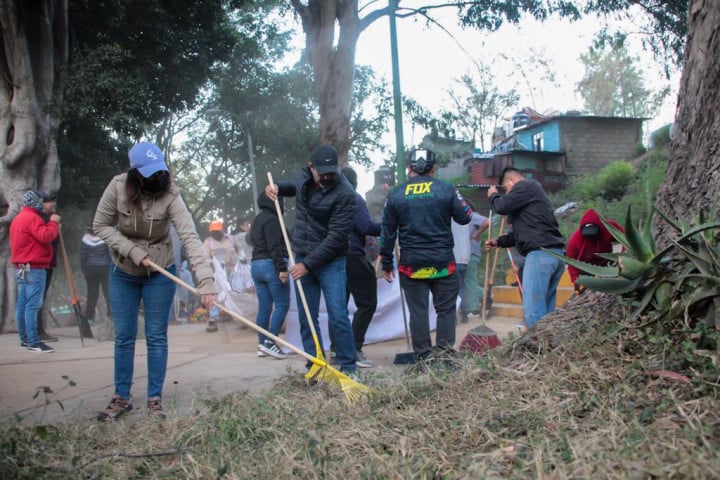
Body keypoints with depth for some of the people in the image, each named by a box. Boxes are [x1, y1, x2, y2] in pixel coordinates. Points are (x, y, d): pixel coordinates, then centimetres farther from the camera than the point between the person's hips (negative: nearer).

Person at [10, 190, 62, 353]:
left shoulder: (17, 218, 20)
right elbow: (45, 236, -24)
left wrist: (51, 225, 9)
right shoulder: (32, 218, -13)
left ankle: (25, 338, 17)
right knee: (33, 304, -12)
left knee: (22, 303, 11)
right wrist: (53, 223, -9)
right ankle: (34, 341, -14)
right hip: (34, 268, -10)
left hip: (21, 267, 10)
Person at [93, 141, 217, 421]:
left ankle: (155, 399, 15)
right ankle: (121, 398, 21)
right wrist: (132, 250, -20)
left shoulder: (169, 195, -24)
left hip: (160, 273, -2)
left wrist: (205, 280, -44)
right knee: (123, 337, 9)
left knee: (156, 337, 3)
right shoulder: (118, 187, -17)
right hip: (123, 273, 2)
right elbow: (101, 225, -8)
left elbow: (190, 237, -33)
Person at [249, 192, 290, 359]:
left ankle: (262, 345, 9)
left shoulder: (256, 220, 20)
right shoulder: (271, 219, -9)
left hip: (255, 264, 9)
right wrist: (282, 268, -20)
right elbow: (275, 246, -18)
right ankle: (270, 342, -13)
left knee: (264, 307, 8)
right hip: (271, 265, -9)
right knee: (282, 304, -6)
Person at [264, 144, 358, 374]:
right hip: (302, 259, 6)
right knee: (307, 319, 6)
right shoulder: (303, 176, 2)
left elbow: (336, 237, -21)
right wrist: (276, 187, 6)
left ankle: (348, 368, 3)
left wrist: (308, 264, -20)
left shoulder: (344, 194, -19)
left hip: (330, 261, -6)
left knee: (338, 316, -9)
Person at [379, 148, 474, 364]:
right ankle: (445, 351, 6)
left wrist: (386, 264, 12)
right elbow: (464, 217, 5)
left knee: (418, 310, 7)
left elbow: (387, 232, 4)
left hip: (411, 264, 1)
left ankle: (424, 356, 9)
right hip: (442, 262, -1)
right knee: (446, 308, 9)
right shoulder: (446, 189, -3)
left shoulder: (395, 194, 2)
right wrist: (462, 202, 25)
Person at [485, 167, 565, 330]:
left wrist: (493, 195, 13)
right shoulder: (532, 190, 31)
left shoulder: (525, 186, 0)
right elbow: (523, 230, 33)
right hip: (554, 254, 10)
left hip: (541, 253, -10)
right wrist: (499, 241, 25)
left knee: (533, 308, -13)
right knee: (545, 307, 10)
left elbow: (502, 206, -9)